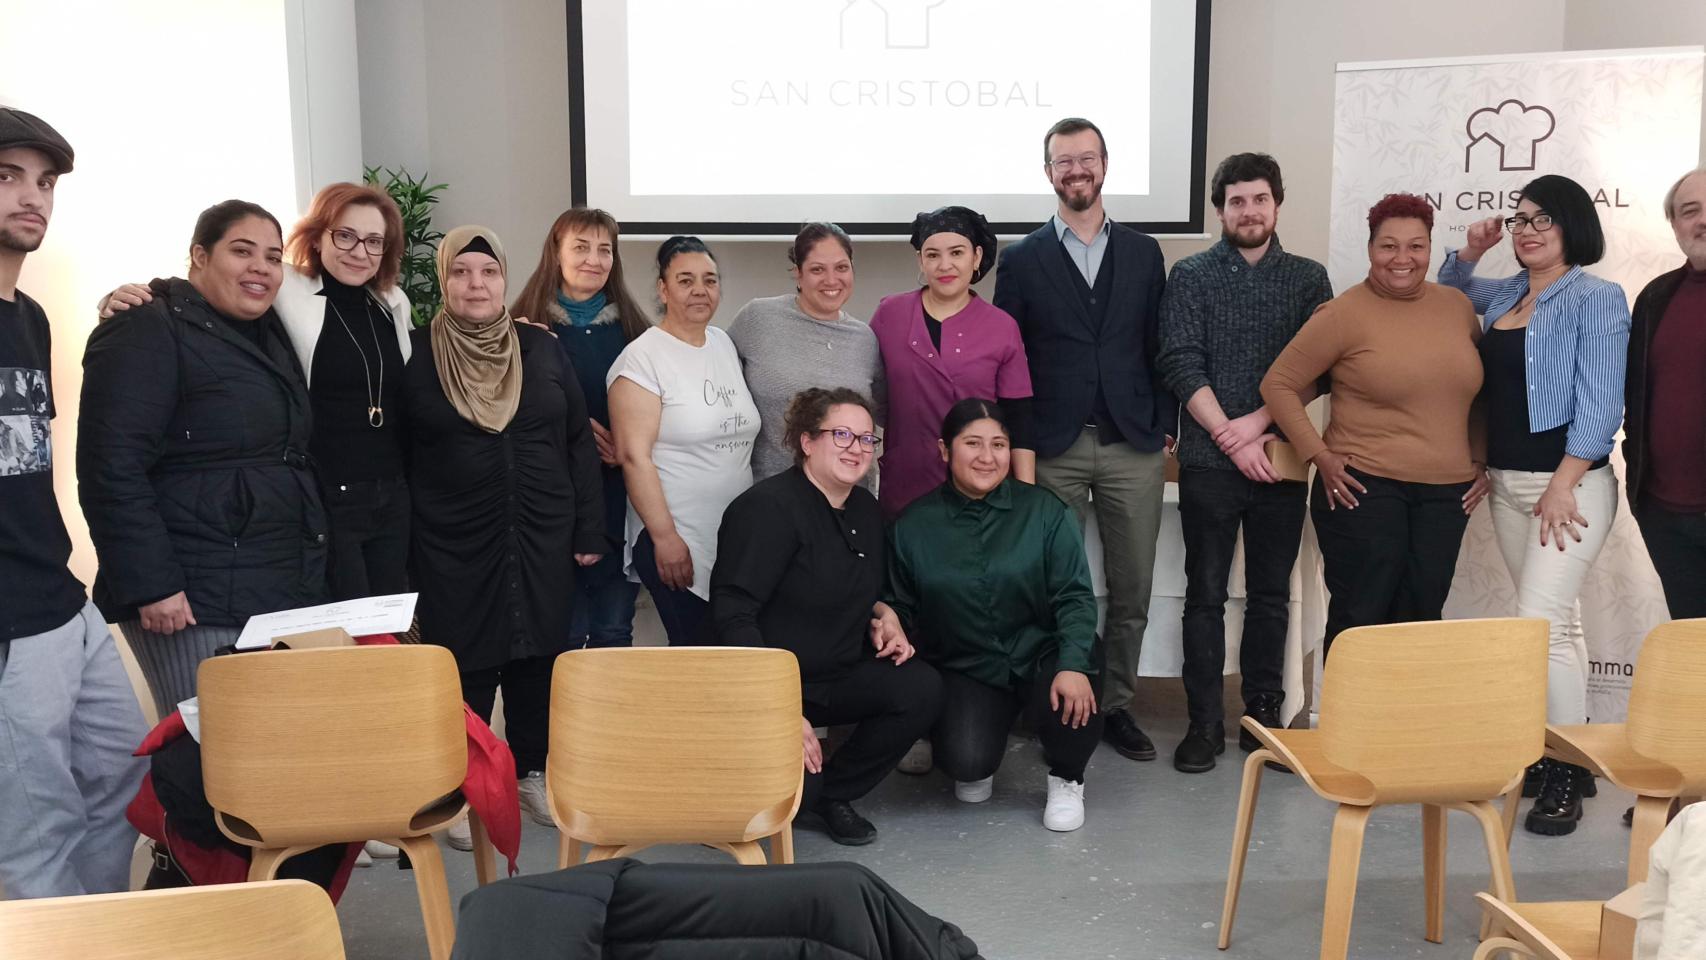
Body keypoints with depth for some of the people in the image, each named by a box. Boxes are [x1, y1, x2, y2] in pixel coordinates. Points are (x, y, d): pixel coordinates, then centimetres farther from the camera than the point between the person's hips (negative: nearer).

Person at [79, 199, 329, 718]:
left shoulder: (269, 335, 16)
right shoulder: (148, 332, -9)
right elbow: (113, 468, -18)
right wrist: (149, 585, -22)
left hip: (289, 591, 8)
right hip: (194, 598, -8)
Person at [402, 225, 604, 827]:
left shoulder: (541, 349, 5)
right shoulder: (416, 355, -2)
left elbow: (579, 441, 7)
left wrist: (589, 529, 4)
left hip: (542, 540, 3)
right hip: (454, 547, -2)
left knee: (538, 658, 10)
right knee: (465, 666, 5)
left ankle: (532, 771, 27)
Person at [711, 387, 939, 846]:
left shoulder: (865, 508, 9)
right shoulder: (768, 507, -16)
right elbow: (733, 617, -22)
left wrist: (882, 615, 1)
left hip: (839, 678, 7)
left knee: (921, 687, -19)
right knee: (792, 791, -29)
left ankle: (834, 792, 1)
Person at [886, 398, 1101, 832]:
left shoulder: (1044, 510, -4)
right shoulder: (914, 524, 0)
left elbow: (1075, 595, -8)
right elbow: (897, 605, 7)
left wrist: (1073, 664, -24)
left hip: (1040, 654, 0)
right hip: (962, 669, 0)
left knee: (1076, 695, -33)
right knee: (966, 761, -24)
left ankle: (1066, 779, 4)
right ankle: (977, 764, 19)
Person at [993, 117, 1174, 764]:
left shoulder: (1143, 253, 11)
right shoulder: (1023, 260, 5)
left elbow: (1159, 348, 10)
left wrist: (1165, 426, 2)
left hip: (1133, 447, 2)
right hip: (1053, 450, -2)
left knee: (1131, 591, 6)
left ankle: (1117, 705, 19)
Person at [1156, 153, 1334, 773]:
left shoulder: (1308, 278, 8)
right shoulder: (1191, 276, 3)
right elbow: (1182, 366, -5)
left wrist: (1256, 423, -12)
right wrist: (1232, 439, -11)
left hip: (1280, 460, 2)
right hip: (1208, 460, -2)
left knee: (1272, 595, 8)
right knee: (1205, 594, 2)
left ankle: (1264, 717, 19)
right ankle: (1205, 723, 11)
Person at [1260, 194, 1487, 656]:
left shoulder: (1457, 305, 8)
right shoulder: (1344, 313, -7)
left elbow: (1477, 388, 20)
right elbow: (1278, 384, -4)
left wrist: (1480, 459, 12)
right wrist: (1320, 455, -9)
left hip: (1447, 492, 5)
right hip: (1364, 488, -4)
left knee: (1420, 619, 10)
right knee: (1361, 619, 2)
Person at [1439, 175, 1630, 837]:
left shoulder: (1597, 298, -6)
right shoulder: (1505, 295, 12)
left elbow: (1600, 403, -13)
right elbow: (1448, 292, 33)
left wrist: (1563, 485, -17)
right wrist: (1470, 251, 14)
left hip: (1570, 482, -6)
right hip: (1506, 482, 7)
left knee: (1541, 621, -13)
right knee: (1557, 620, 13)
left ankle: (1567, 775, -3)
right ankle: (1560, 754, 20)